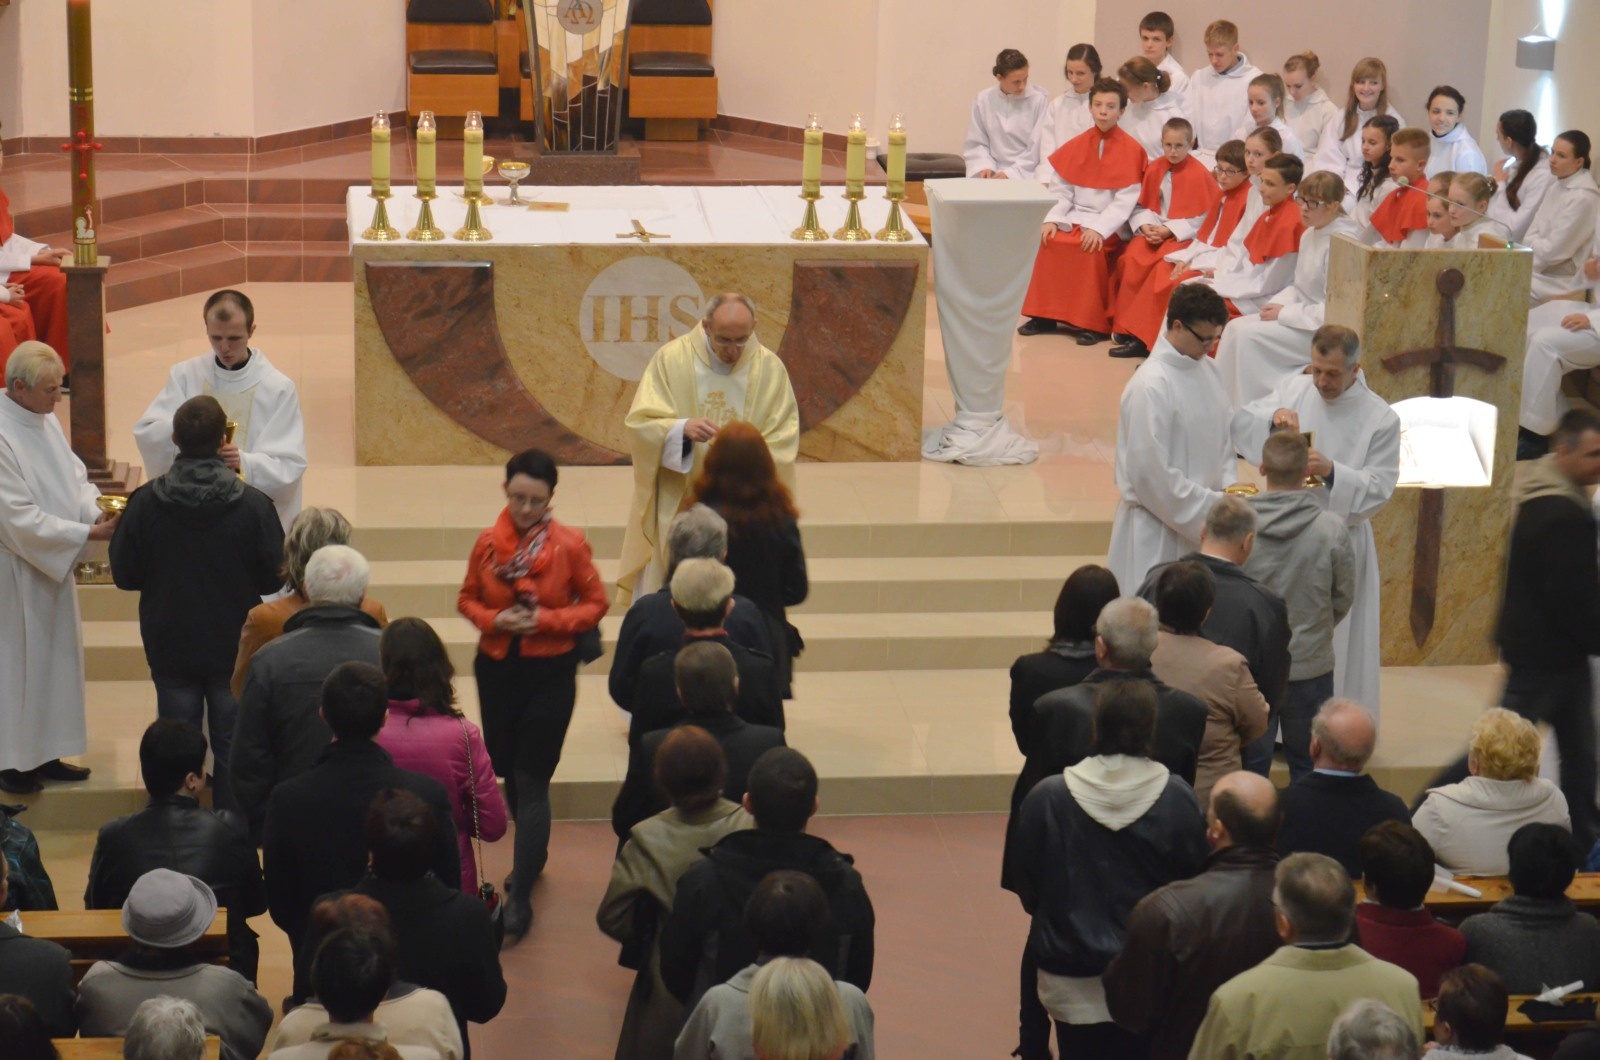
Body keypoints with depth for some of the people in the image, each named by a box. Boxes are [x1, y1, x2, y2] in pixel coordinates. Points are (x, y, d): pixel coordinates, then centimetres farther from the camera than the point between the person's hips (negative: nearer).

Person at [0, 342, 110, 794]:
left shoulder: (45, 420, 3)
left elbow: (74, 476, 9)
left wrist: (96, 511, -11)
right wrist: (88, 534, -23)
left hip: (52, 566, 9)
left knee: (55, 658, 16)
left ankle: (44, 753, 28)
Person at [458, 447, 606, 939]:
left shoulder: (570, 544, -11)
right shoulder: (488, 542, -5)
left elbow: (595, 604, -4)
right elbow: (467, 598, 7)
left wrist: (546, 620, -18)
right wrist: (493, 619, -13)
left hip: (550, 672, -3)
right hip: (496, 669, 3)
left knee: (531, 782, -5)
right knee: (510, 773, 17)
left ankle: (520, 897, 0)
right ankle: (532, 854, 43)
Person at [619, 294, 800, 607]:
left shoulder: (770, 368, -1)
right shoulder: (670, 359, -4)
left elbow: (781, 443, -2)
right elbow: (640, 424, -7)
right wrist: (682, 428, -26)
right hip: (676, 508, 0)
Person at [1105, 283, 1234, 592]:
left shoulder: (1207, 370, 5)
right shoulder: (1151, 386, -19)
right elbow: (1151, 474, -20)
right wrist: (1212, 506, -16)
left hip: (1198, 516, 7)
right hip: (1157, 523, -7)